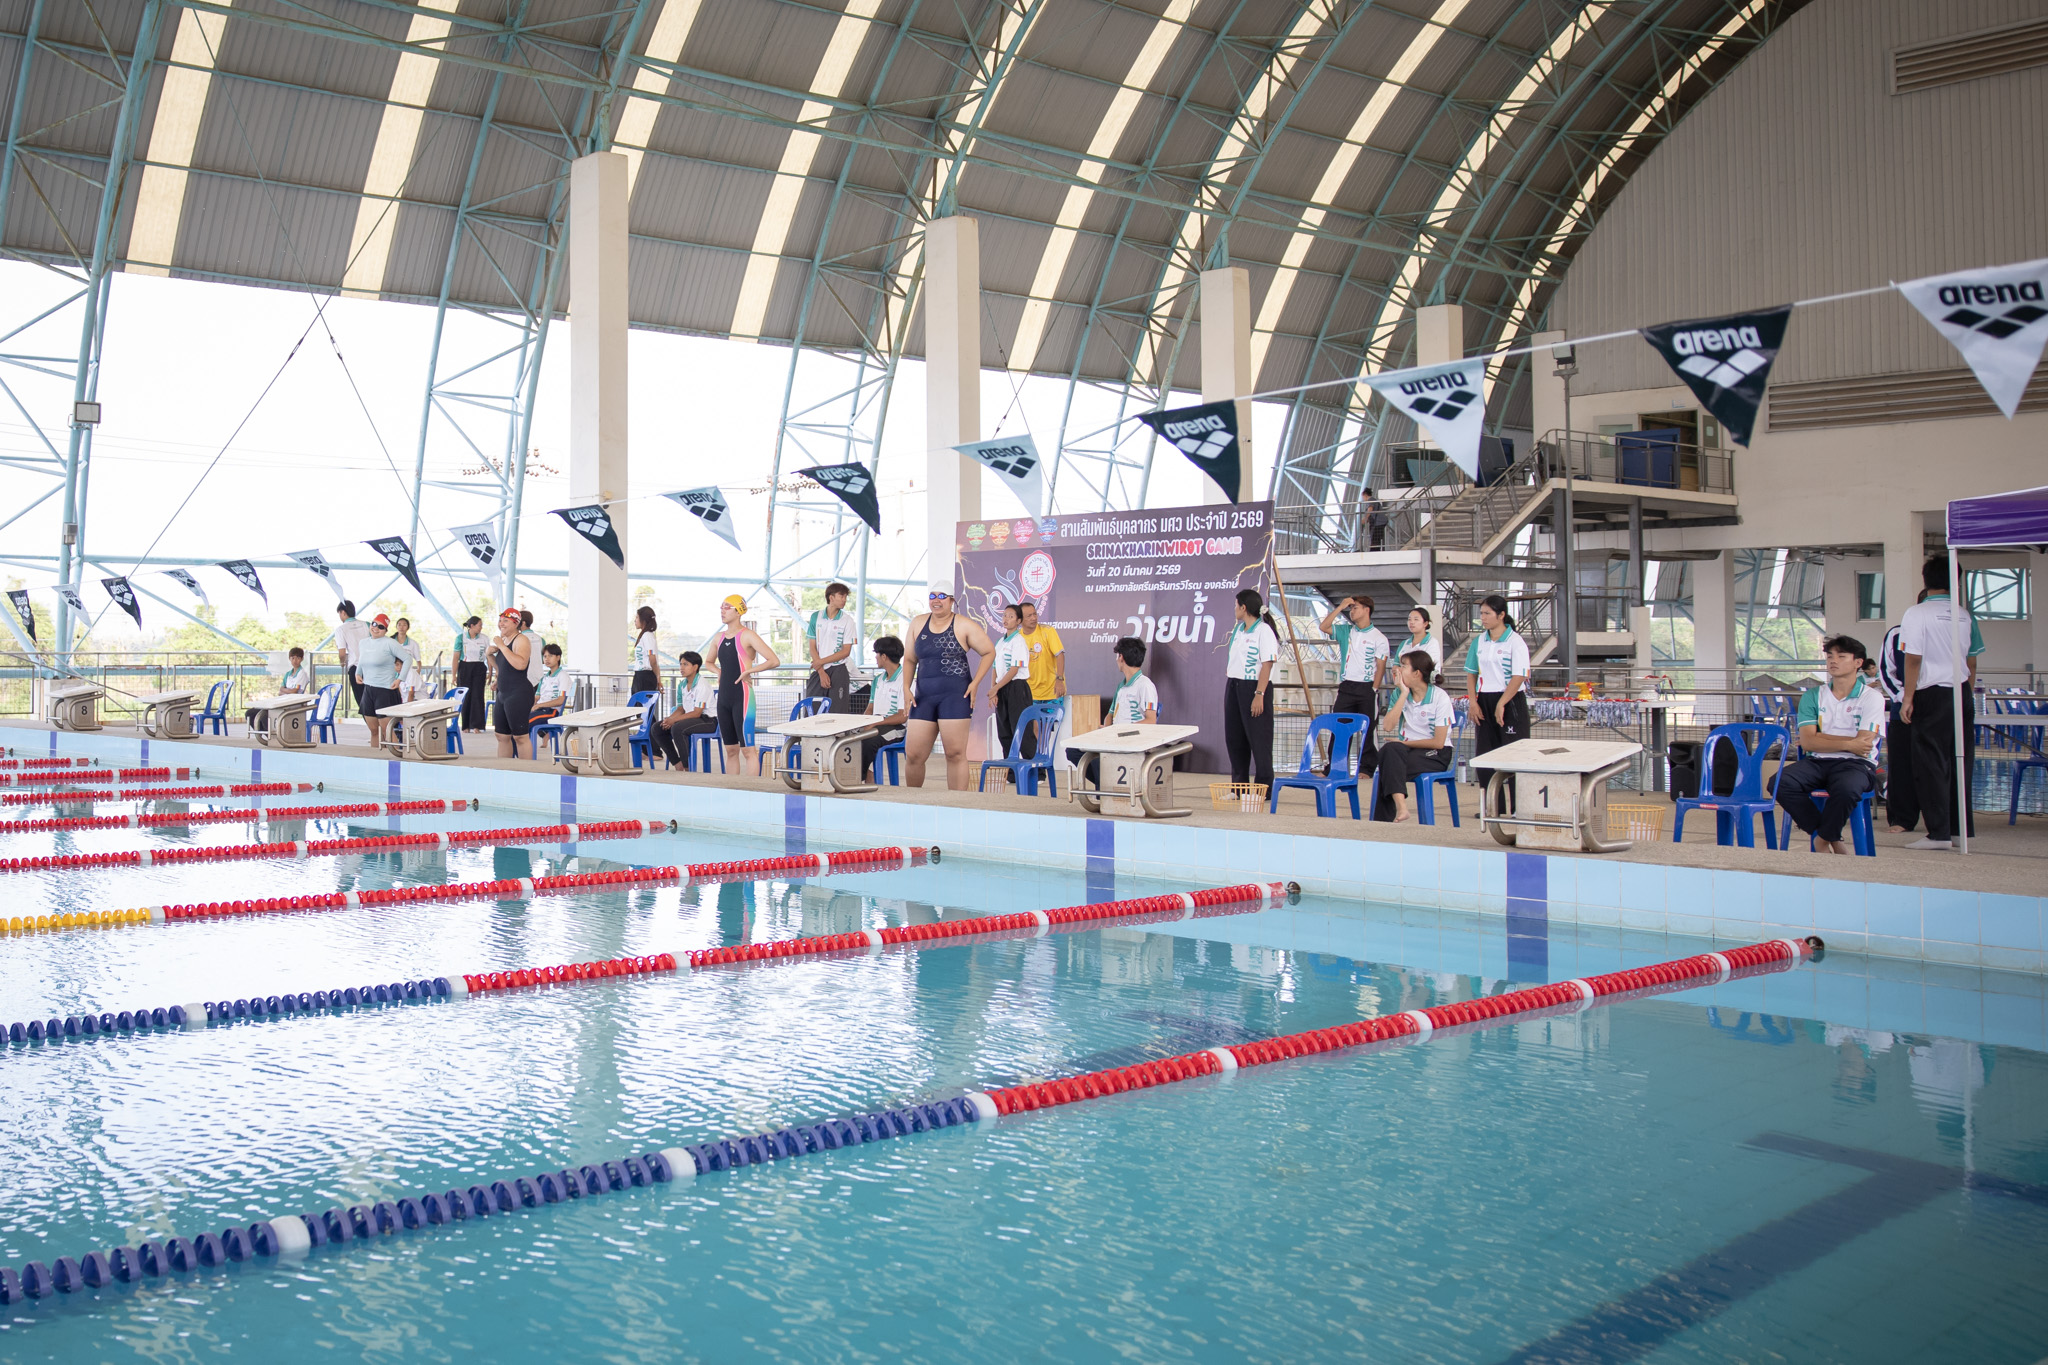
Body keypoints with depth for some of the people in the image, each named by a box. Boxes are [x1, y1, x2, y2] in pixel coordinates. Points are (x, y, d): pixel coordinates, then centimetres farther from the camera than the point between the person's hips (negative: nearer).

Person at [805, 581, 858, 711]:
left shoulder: (847, 620, -1)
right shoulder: (816, 617, 5)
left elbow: (846, 651, -4)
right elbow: (812, 648, 2)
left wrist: (821, 662, -8)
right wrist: (821, 672, -8)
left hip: (838, 671, -2)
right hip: (818, 671, 2)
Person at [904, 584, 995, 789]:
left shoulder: (964, 626, 0)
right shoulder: (917, 624, 13)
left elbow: (989, 652, 4)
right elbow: (910, 660, 19)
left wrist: (975, 683, -5)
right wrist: (906, 688, 6)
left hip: (955, 695, -4)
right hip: (924, 696, 4)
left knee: (955, 753, -7)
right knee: (913, 755, 1)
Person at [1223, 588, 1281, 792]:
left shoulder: (1264, 631, -10)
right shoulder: (1237, 629, 15)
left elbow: (1267, 665, -16)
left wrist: (1259, 695, -23)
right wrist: (1229, 688, 15)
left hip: (1253, 687, -8)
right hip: (1233, 687, 9)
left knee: (1258, 740, -5)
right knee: (1234, 739, 10)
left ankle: (1264, 788, 1)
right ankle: (1239, 788, 19)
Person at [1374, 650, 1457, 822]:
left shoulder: (1439, 697, -7)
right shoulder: (1399, 693, 7)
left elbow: (1438, 742, -10)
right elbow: (1388, 726, -10)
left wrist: (1404, 743, -7)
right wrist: (1404, 694, -10)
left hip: (1435, 755, -4)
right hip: (1405, 750, 4)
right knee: (1389, 749, -33)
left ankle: (1383, 818, -25)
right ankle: (1400, 806, -45)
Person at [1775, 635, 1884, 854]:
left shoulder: (1871, 697, 4)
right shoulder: (1813, 696, 12)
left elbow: (1862, 746, -7)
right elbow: (1808, 742, 0)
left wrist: (1820, 739, -2)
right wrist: (1848, 744, -9)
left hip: (1856, 763, -3)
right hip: (1817, 762, 3)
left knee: (1846, 788, -39)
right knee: (1780, 782, -27)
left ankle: (1823, 839, -9)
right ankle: (1833, 840, -13)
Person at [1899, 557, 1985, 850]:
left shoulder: (1917, 613, -9)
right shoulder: (1963, 615, 6)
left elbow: (1913, 660, -12)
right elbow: (1972, 663, 10)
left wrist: (1908, 698, -7)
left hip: (1932, 694, -5)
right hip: (1962, 694, 5)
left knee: (1932, 765, -2)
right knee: (1960, 763, 10)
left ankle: (1939, 833, -4)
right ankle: (1960, 830, 15)